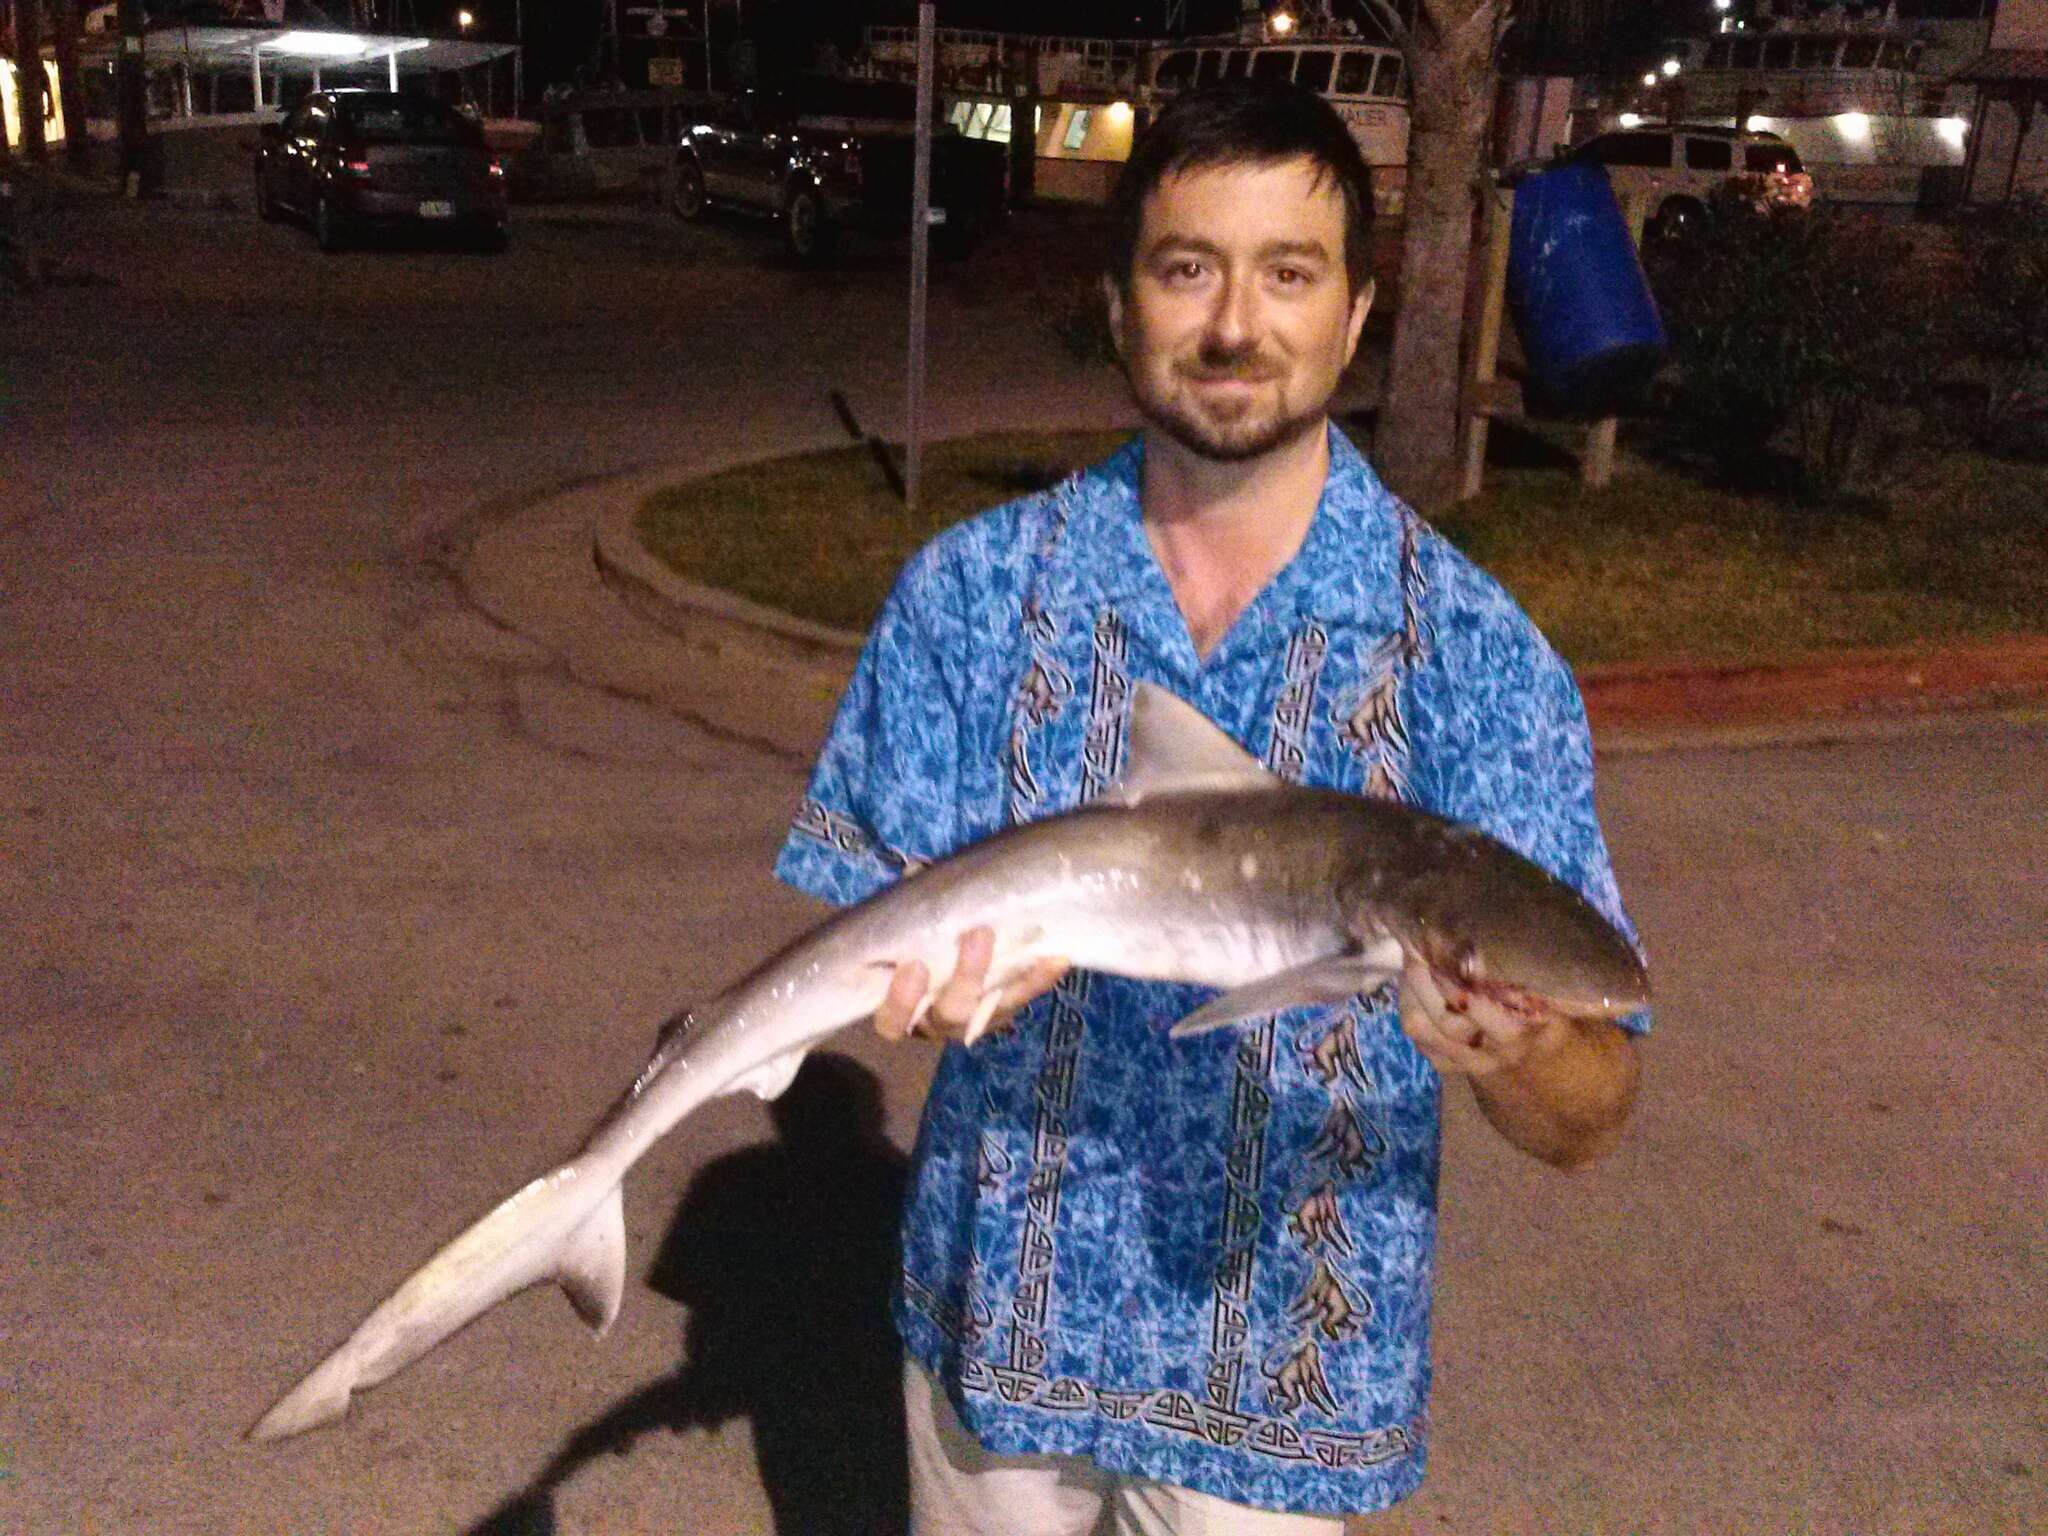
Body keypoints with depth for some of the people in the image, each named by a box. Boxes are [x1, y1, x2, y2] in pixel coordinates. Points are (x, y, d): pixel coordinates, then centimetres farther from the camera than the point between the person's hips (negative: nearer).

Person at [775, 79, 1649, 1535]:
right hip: (997, 1320, 2)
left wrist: (1509, 1048, -37)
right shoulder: (972, 589, -7)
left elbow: (1589, 1119, -14)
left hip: (1287, 1374, -1)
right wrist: (941, 966, -27)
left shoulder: (1473, 649, -13)